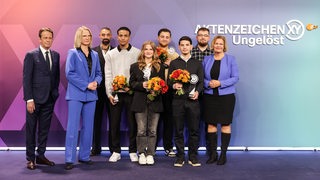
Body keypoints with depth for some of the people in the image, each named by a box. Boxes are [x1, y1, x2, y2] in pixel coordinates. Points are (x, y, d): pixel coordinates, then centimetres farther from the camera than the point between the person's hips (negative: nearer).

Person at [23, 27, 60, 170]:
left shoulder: (56, 55, 9)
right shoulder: (31, 55, -4)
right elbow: (26, 78, -8)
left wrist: (55, 93, 7)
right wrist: (29, 99, -13)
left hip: (50, 99, 4)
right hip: (35, 99, -4)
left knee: (44, 129, 11)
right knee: (31, 129, 6)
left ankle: (40, 155, 23)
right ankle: (30, 158, 16)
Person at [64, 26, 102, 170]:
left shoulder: (95, 55, 14)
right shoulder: (73, 53, 0)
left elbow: (99, 73, 15)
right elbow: (69, 73, -9)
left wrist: (96, 82, -7)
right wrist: (86, 85, -14)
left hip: (91, 95, 5)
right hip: (76, 94, -5)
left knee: (88, 127, 8)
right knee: (73, 127, -5)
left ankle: (84, 156, 19)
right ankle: (69, 159, 2)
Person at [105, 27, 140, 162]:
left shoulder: (137, 53, 4)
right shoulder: (110, 54, 11)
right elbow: (108, 75, 6)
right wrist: (109, 93, -2)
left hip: (131, 93, -2)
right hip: (115, 94, 2)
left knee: (132, 123, 2)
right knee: (114, 123, 5)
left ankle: (133, 151, 14)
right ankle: (116, 151, 17)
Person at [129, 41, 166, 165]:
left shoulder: (160, 66, 10)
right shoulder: (135, 66, 11)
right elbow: (132, 83, 7)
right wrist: (142, 85, -11)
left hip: (155, 101, 0)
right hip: (140, 102, 0)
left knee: (152, 130, 2)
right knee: (141, 130, 0)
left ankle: (150, 154, 12)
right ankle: (141, 154, 13)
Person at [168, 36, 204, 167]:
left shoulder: (197, 63, 13)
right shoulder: (174, 63, 12)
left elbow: (201, 81, 8)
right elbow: (169, 81, 6)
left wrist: (197, 92, -10)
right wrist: (174, 85, -16)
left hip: (193, 100, 0)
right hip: (178, 100, 0)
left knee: (194, 130, 2)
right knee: (178, 130, 4)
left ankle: (193, 156, 14)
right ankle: (180, 157, 14)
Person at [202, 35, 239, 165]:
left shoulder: (230, 59, 2)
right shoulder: (206, 59, 9)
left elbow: (235, 77, -4)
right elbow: (201, 77, 8)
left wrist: (220, 83, -15)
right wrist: (208, 83, -12)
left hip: (226, 96, -2)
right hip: (209, 96, 2)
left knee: (225, 124, 2)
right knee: (211, 124, 5)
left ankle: (223, 154, 12)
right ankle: (213, 153, 16)